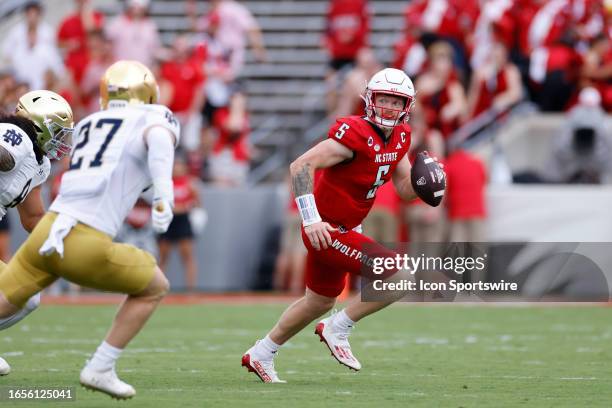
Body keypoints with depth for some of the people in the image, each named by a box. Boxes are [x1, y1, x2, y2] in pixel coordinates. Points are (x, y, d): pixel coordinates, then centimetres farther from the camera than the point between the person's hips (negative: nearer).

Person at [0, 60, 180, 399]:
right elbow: (158, 138, -18)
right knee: (154, 288, 19)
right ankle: (100, 369, 16)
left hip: (46, 232, 5)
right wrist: (163, 197, -31)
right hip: (86, 247, -5)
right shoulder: (157, 119, 7)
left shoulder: (87, 125, 24)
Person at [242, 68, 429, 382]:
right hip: (327, 231, -10)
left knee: (319, 302, 27)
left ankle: (260, 355, 43)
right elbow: (301, 166, -26)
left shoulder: (399, 138, 4)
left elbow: (406, 190, 12)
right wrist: (311, 219, -29)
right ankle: (337, 330, -1)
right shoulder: (355, 135, -23)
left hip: (344, 229, 10)